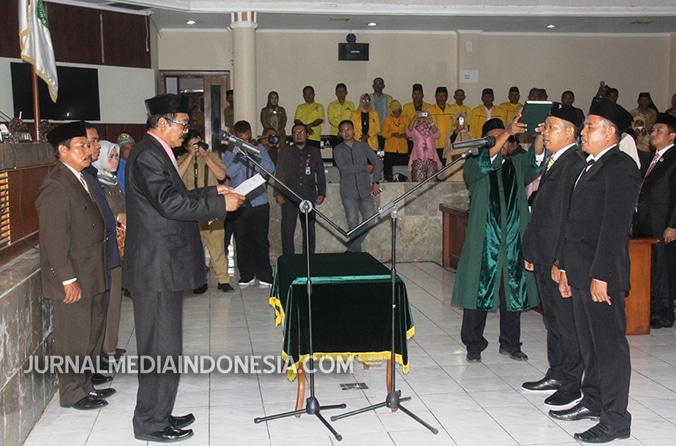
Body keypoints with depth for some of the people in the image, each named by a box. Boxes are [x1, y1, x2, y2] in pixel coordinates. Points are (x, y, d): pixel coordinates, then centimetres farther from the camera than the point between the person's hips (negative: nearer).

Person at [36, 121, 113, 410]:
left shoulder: (80, 180, 13)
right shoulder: (55, 187, -18)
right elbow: (54, 240, -21)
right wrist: (68, 280, -21)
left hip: (91, 277, 10)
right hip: (73, 281, -10)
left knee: (91, 335, 18)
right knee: (73, 338, 3)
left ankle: (85, 385, 31)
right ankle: (73, 393, 17)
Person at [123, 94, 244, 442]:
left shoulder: (157, 153, 17)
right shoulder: (147, 155, -16)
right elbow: (170, 204, -24)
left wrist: (213, 191, 15)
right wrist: (221, 205, -18)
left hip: (164, 266, 11)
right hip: (157, 268, -11)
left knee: (164, 346, 16)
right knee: (161, 348, -3)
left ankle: (160, 414, 26)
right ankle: (150, 423, 8)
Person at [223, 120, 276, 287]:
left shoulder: (259, 149, 8)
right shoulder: (230, 153, 5)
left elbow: (270, 170, -3)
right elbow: (230, 172, -12)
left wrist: (255, 153, -11)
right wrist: (240, 153, -12)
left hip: (259, 202, 0)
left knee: (261, 240, 1)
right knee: (242, 241, 4)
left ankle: (264, 276, 9)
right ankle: (246, 276, 14)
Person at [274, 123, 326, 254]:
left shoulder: (314, 152, 14)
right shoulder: (285, 152, 11)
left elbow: (320, 174, 14)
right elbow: (279, 174, 9)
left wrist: (321, 193, 6)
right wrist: (277, 193, 0)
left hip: (309, 196, 1)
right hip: (289, 197, -1)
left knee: (309, 229, 1)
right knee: (287, 229, -3)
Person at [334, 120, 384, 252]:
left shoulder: (363, 146, 11)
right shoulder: (338, 150, 5)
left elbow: (378, 162, 8)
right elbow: (343, 168, -9)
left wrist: (376, 182, -3)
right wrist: (364, 167, -4)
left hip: (365, 191, 2)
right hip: (349, 193, -2)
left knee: (370, 221, -9)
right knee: (353, 224, -3)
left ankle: (352, 250, 3)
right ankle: (356, 252, 13)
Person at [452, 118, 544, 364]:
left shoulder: (516, 165, 12)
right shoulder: (473, 165, 3)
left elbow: (535, 162, -7)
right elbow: (484, 162, -19)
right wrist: (507, 133, -30)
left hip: (514, 240, 3)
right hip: (484, 240, -3)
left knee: (513, 294, 8)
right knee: (479, 293, 1)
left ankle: (510, 344, 21)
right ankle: (474, 345, 12)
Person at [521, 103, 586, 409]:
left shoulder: (575, 164, -16)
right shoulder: (554, 161, 14)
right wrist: (532, 251, 15)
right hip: (544, 256, 10)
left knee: (567, 321, 0)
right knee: (552, 319, 17)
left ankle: (572, 384, 11)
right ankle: (556, 375, 29)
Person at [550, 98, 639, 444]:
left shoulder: (621, 168, -12)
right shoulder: (590, 166, 16)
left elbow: (615, 226, -19)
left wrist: (601, 276, -22)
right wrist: (563, 264, 16)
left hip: (601, 274, -9)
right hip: (580, 272, 9)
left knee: (609, 344, 0)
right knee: (588, 343, 17)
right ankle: (593, 401, 30)